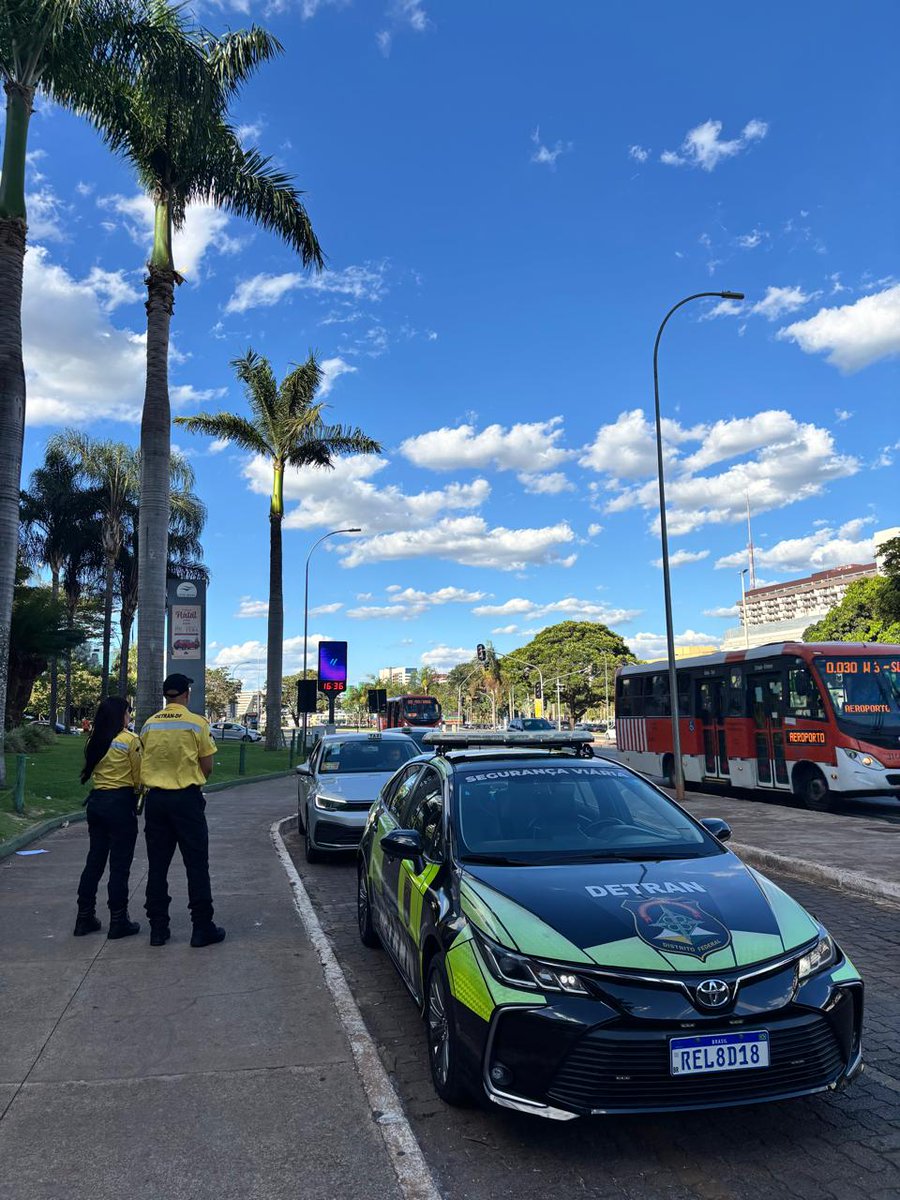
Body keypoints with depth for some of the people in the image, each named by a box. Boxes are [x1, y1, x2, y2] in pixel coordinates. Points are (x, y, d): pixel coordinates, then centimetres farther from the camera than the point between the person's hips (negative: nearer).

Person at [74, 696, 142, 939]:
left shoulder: (94, 741, 6)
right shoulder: (130, 740, -12)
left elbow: (92, 771, 10)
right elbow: (139, 778, -8)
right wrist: (138, 791, 9)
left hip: (96, 800, 6)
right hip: (121, 803, -6)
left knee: (94, 860, 15)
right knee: (119, 865, 2)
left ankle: (84, 918, 22)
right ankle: (118, 922, 8)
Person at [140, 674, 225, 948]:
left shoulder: (149, 724, 4)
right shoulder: (196, 723, -8)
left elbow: (148, 761, 9)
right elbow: (207, 767, -4)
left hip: (155, 798, 4)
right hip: (187, 799, -4)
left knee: (157, 866, 10)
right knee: (196, 865, 3)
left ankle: (158, 928, 15)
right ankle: (202, 928, 6)